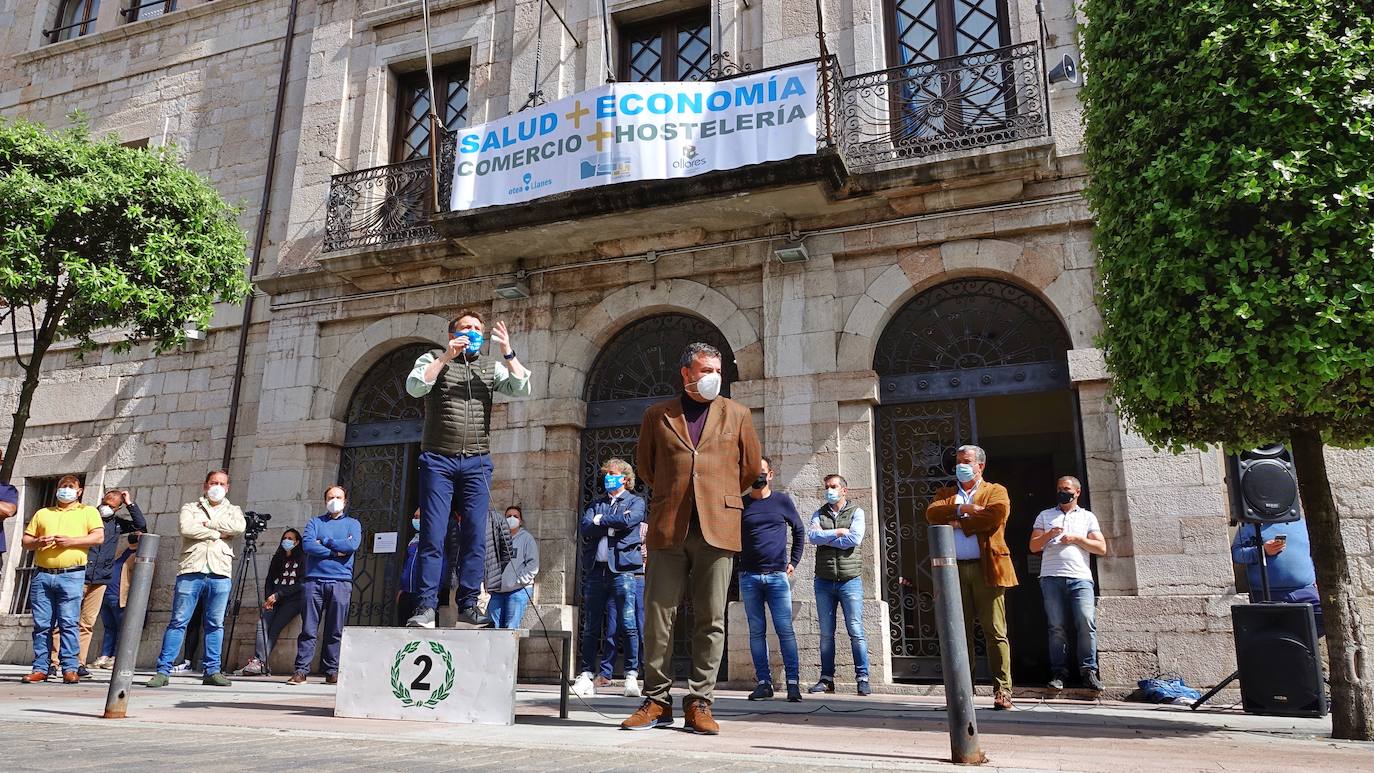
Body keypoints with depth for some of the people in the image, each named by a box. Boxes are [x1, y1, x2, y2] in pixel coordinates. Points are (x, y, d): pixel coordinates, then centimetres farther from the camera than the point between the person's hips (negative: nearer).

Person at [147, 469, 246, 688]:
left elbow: (238, 527, -6)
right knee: (178, 622, -2)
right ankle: (163, 670, 2)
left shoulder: (232, 510, 18)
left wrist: (207, 523, -5)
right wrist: (218, 533, -6)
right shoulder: (190, 508, 14)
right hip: (191, 571, -1)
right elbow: (186, 528, -8)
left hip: (220, 574, 1)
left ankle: (212, 671, 9)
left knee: (215, 624, 3)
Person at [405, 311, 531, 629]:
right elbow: (414, 387, -8)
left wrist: (507, 352, -11)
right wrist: (446, 357, -15)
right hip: (438, 460, -2)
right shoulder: (433, 359, 10)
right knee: (432, 536, -5)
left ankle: (468, 607, 3)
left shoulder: (491, 367, 15)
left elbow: (522, 389, 0)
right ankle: (426, 608, -2)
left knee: (475, 537, -2)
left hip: (477, 462, 2)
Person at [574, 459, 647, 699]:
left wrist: (600, 521, 1)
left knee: (628, 625, -7)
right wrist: (612, 524, -6)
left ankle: (631, 676, -2)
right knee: (590, 627, 3)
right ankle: (586, 676, 7)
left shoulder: (635, 501, 12)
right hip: (595, 568, 4)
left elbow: (629, 521, -10)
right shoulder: (596, 504, 23)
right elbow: (585, 529, 5)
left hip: (622, 568, -4)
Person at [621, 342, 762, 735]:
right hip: (668, 527, 1)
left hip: (717, 528, 0)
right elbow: (646, 466, 20)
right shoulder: (657, 415, 12)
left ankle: (699, 703, 11)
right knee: (657, 616, 2)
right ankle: (656, 700, 13)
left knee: (710, 620, 2)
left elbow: (751, 467, 18)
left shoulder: (736, 414, 11)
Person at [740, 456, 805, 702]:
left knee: (785, 630, -5)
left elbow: (799, 531, 16)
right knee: (756, 631, 4)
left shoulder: (783, 501, 6)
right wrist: (735, 564, 7)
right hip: (748, 577, 1)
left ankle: (793, 683, 0)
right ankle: (764, 682, 9)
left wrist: (793, 562, 9)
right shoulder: (741, 504, 7)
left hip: (777, 575, -1)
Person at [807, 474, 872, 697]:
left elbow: (855, 539, -13)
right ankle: (827, 678, 13)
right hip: (824, 581, 3)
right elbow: (811, 536, -5)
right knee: (826, 633, 6)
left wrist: (824, 538, -5)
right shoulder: (819, 514, 12)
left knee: (856, 631, -3)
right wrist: (837, 532, -10)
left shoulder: (856, 512, 4)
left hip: (850, 579, -3)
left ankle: (862, 678, 4)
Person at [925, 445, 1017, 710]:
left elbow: (997, 513, -11)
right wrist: (961, 509, -12)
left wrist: (959, 523, -7)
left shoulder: (995, 491, 10)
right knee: (960, 633, 6)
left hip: (987, 569, -3)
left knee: (995, 632, -3)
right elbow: (932, 512, 1)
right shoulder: (946, 494, 21)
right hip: (954, 570, 3)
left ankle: (1002, 690, 1)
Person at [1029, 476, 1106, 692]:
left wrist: (1077, 539, -2)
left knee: (1087, 623, -14)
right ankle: (1059, 673, 2)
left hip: (1080, 577, -1)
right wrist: (1048, 535, -5)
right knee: (1057, 627, -2)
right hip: (1052, 577, 1)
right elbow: (1033, 546, 12)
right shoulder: (1045, 516, 19)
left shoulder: (1088, 517, 17)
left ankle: (1088, 671, -5)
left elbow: (1102, 548, 9)